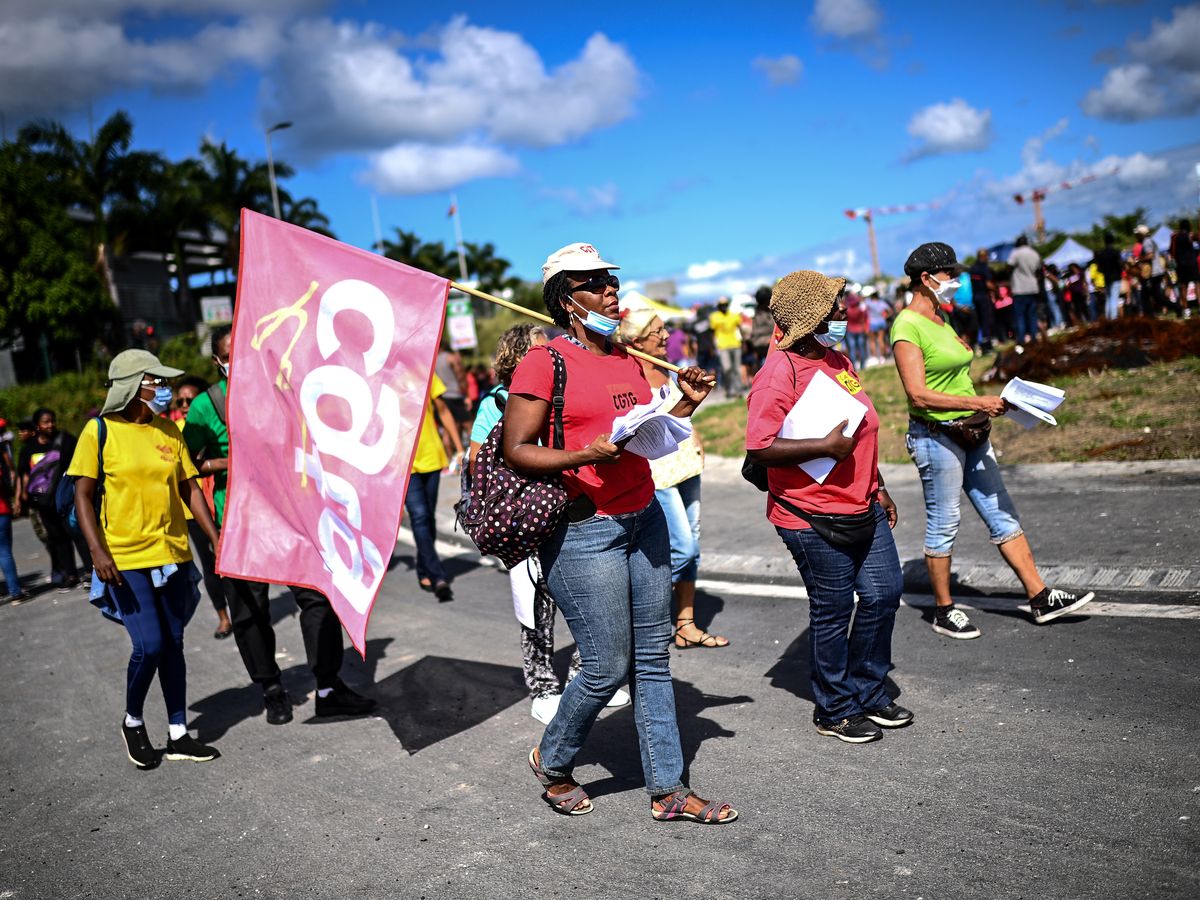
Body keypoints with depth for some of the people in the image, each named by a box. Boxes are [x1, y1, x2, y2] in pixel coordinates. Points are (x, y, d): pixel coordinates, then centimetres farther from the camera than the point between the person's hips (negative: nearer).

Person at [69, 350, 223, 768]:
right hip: (125, 559, -4)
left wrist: (216, 537, 3)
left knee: (173, 644, 9)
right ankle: (133, 722, 16)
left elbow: (189, 488, 10)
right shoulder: (100, 431, -6)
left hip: (173, 554, 5)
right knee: (149, 645, -10)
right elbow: (83, 495, -6)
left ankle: (178, 735, 19)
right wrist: (98, 551, -16)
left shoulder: (168, 431, 7)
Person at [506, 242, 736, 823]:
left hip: (643, 520, 7)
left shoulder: (627, 360, 14)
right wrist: (586, 456, -24)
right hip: (581, 531, -7)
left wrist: (686, 404, 7)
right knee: (607, 667, 0)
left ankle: (667, 790, 22)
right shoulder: (544, 362, -10)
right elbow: (516, 451, -12)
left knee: (652, 659, 11)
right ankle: (552, 763, 27)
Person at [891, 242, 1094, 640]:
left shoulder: (939, 320, 14)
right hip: (936, 438, -9)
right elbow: (918, 394, -22)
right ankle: (944, 611, 16)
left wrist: (988, 406, 9)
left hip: (969, 435, 9)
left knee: (1003, 515, 10)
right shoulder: (907, 327, -15)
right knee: (943, 526, 2)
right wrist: (976, 404, -23)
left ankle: (1041, 598, 17)